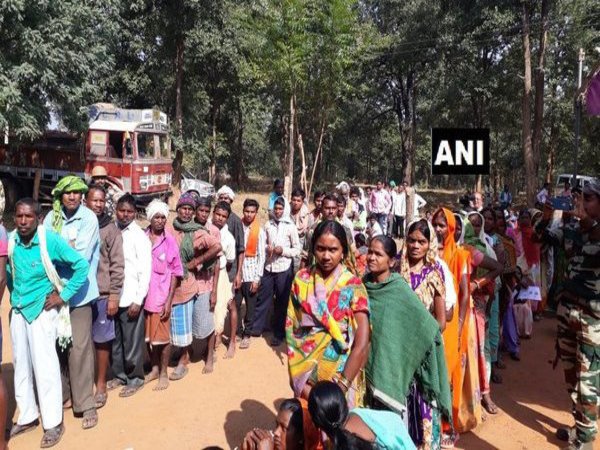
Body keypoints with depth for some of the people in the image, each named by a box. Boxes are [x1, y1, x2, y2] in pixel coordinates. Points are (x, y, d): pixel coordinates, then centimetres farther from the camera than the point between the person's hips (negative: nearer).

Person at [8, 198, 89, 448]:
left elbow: (82, 265, -14)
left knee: (44, 365, -2)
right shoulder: (10, 241, -3)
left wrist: (63, 296, -12)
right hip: (18, 310, 5)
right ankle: (27, 417, 29)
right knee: (21, 365, 13)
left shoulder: (50, 240, -16)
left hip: (42, 310, -5)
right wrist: (14, 295, 10)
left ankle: (53, 422, 11)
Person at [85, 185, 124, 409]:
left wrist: (114, 297, -8)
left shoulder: (111, 230, -2)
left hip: (101, 295, -2)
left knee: (101, 341, 7)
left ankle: (101, 386, 22)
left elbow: (117, 266, -4)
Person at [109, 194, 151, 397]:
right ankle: (119, 375, 33)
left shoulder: (139, 236, -8)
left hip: (131, 298, -5)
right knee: (114, 339, 16)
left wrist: (138, 300, -13)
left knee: (132, 341, 6)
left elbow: (145, 271, -10)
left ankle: (135, 378, 22)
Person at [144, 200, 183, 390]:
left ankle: (164, 373, 23)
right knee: (148, 335, 14)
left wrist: (169, 300, -6)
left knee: (163, 336, 6)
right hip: (143, 295, 2)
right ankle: (154, 368, 33)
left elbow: (175, 273, -2)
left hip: (161, 297, -2)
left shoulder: (170, 241, -5)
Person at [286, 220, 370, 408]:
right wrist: (299, 379, -9)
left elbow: (362, 343, -15)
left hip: (341, 372, -2)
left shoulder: (353, 286, -10)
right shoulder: (301, 279, -3)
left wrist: (341, 387, -19)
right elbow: (291, 328, -2)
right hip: (305, 371, 2)